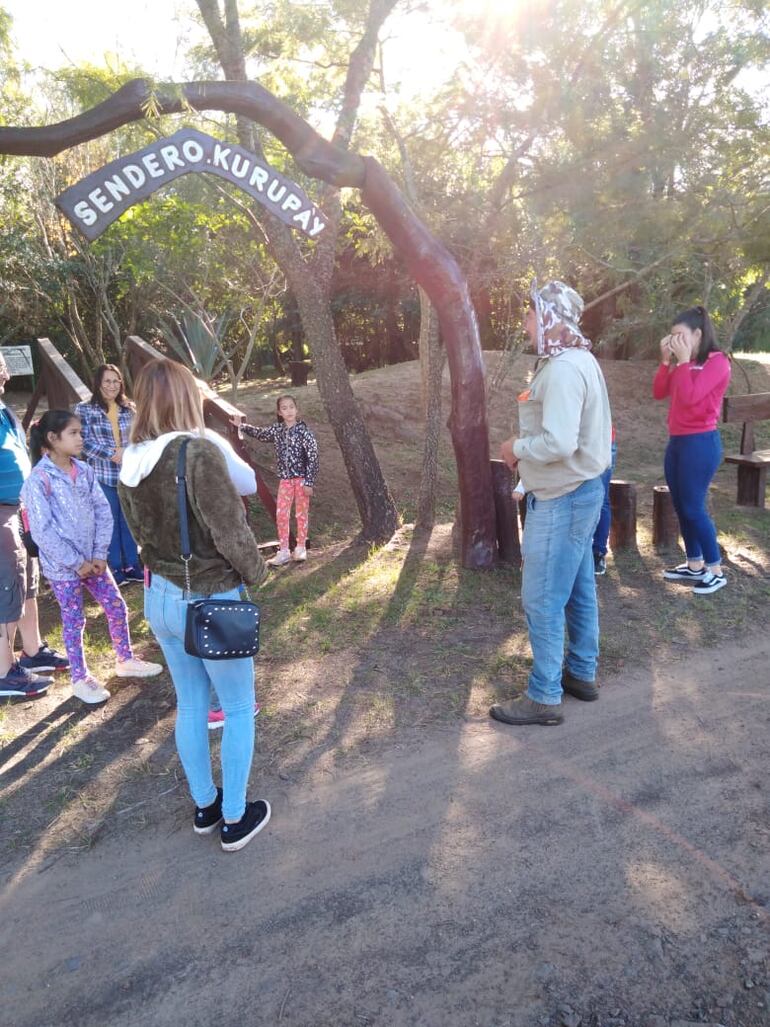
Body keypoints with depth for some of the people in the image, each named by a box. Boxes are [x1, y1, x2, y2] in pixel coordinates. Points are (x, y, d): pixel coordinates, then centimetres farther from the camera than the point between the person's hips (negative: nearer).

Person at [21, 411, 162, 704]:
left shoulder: (84, 471, 0)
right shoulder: (38, 480, -17)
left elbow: (102, 511, 2)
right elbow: (42, 531, -18)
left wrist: (100, 554, -6)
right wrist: (76, 562, -15)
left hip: (92, 559, 5)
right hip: (62, 565, -5)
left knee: (117, 607, 12)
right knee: (74, 621, 8)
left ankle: (125, 660, 33)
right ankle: (80, 680, 25)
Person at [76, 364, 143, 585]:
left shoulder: (129, 408, 8)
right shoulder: (85, 409, -3)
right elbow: (85, 441, -9)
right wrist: (112, 454, -20)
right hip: (102, 475, -3)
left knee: (130, 520, 10)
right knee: (110, 522, 4)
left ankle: (132, 565, 22)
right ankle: (114, 568, 15)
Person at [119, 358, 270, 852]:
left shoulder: (132, 463, -1)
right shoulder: (199, 452, -23)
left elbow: (141, 530, 10)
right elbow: (231, 532, -20)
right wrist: (257, 572, -4)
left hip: (160, 598, 7)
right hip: (211, 601, -7)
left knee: (189, 706, 21)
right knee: (239, 709, 13)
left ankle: (205, 806, 38)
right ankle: (235, 819, 26)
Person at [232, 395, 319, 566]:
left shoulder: (303, 431, -12)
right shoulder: (277, 430, 3)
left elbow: (313, 457, -13)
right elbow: (260, 434, 24)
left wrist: (309, 482, -15)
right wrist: (242, 426, 20)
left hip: (301, 478, -5)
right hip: (285, 479, 5)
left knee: (301, 513, 6)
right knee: (281, 514, 2)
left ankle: (300, 548, 20)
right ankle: (283, 551, 11)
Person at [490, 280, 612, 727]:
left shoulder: (563, 369, -22)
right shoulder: (579, 360, 11)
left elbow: (558, 443, -31)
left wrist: (516, 447, -13)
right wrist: (527, 447, 7)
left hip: (562, 498, -11)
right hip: (581, 489, 11)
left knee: (543, 599, -2)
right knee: (579, 589, 18)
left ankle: (545, 697, 9)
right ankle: (583, 673, 32)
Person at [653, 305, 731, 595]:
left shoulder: (717, 362, -10)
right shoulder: (686, 363, 14)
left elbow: (690, 397, -23)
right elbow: (659, 393, 8)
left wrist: (683, 360, -16)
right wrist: (666, 360, 0)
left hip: (701, 442, -8)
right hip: (677, 441, 8)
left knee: (693, 508, -7)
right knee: (681, 506, 10)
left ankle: (716, 571, 4)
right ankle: (695, 565, 20)